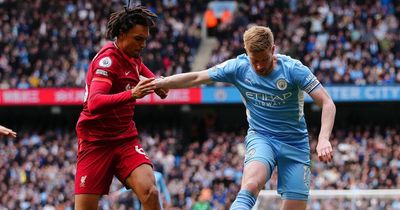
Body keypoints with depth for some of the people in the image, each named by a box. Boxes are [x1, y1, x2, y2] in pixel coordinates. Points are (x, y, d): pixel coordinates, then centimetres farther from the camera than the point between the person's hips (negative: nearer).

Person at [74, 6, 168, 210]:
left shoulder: (132, 57, 6)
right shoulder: (108, 59, -17)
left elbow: (147, 76, 27)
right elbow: (94, 103, -32)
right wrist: (131, 94, -46)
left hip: (125, 139, 6)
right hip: (96, 141, -6)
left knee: (150, 192, -19)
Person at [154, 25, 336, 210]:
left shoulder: (293, 69, -16)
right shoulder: (238, 67, -10)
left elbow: (327, 103, -19)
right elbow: (195, 78, -1)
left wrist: (324, 139, -34)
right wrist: (156, 83, -5)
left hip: (294, 143, 0)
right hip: (260, 137, 0)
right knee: (251, 185, -32)